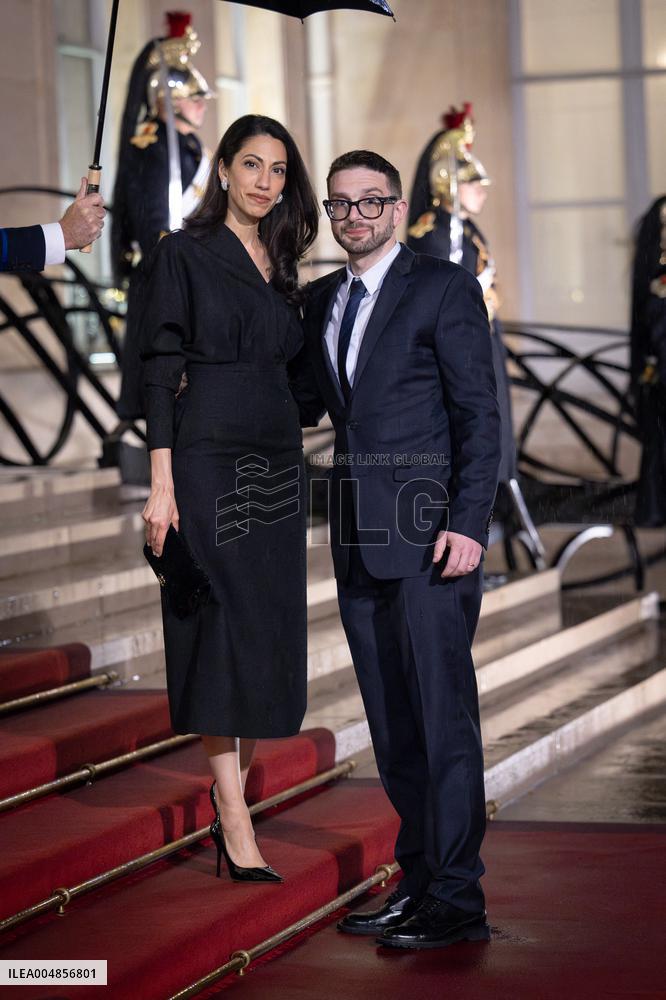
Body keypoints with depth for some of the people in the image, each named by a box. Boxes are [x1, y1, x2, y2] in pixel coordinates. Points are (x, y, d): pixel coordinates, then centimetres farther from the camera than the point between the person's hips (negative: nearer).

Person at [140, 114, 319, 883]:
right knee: (222, 627, -8)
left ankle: (232, 790, 16)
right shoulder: (184, 253, -3)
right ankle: (236, 827, -6)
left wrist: (295, 461, 13)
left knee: (269, 633, 6)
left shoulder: (279, 265, 15)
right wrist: (161, 482, -15)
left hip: (277, 461, 7)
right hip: (209, 459, -6)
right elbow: (161, 368, -8)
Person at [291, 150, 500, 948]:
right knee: (391, 726, 10)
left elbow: (479, 414, -7)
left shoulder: (444, 289, -2)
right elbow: (300, 404, 19)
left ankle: (456, 901, -1)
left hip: (429, 534, -6)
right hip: (360, 541, 6)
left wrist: (468, 523, -16)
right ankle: (419, 878, 19)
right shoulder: (320, 301, 16)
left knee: (443, 717, -5)